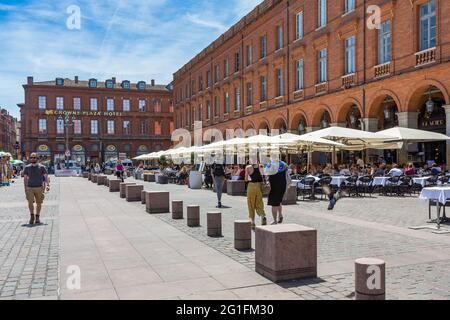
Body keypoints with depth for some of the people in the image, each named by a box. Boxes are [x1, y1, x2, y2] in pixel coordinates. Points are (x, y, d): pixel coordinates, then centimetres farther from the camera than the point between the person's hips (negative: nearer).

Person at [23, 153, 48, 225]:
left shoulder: (41, 167, 1)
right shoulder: (27, 167, 6)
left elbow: (46, 177, 1)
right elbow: (25, 178, 10)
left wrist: (47, 185, -15)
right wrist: (25, 188, 4)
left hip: (39, 188, 0)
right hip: (30, 188, 0)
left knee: (39, 203, 5)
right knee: (30, 202, -12)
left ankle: (37, 217, 21)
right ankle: (32, 216, 9)